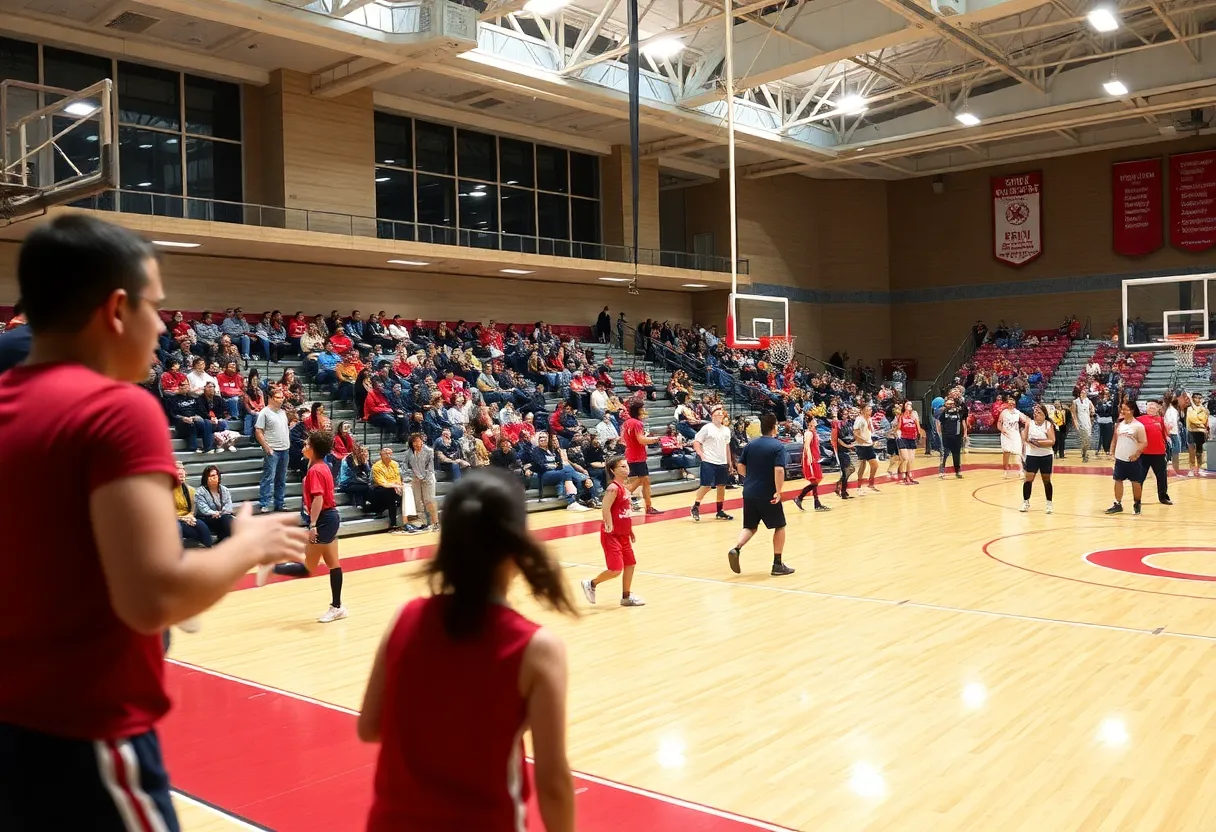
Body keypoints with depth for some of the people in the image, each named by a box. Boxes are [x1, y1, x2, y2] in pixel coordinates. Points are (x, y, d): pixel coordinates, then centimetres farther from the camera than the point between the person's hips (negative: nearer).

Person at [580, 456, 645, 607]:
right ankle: (591, 584, 12)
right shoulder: (613, 488, -18)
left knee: (630, 564, 13)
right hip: (612, 535, -9)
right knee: (615, 569, -8)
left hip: (623, 535, 9)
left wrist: (630, 531, 19)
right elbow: (605, 508, -29)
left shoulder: (625, 487, 10)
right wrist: (609, 527, -31)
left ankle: (627, 596, 24)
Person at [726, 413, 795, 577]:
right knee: (779, 526, 13)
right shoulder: (778, 446, -9)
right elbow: (779, 470, -21)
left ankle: (736, 549, -13)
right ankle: (777, 564, 14)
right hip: (768, 495, -5)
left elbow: (740, 466, 8)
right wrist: (778, 492, -17)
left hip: (749, 493, 5)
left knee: (750, 527, 15)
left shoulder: (750, 444, 6)